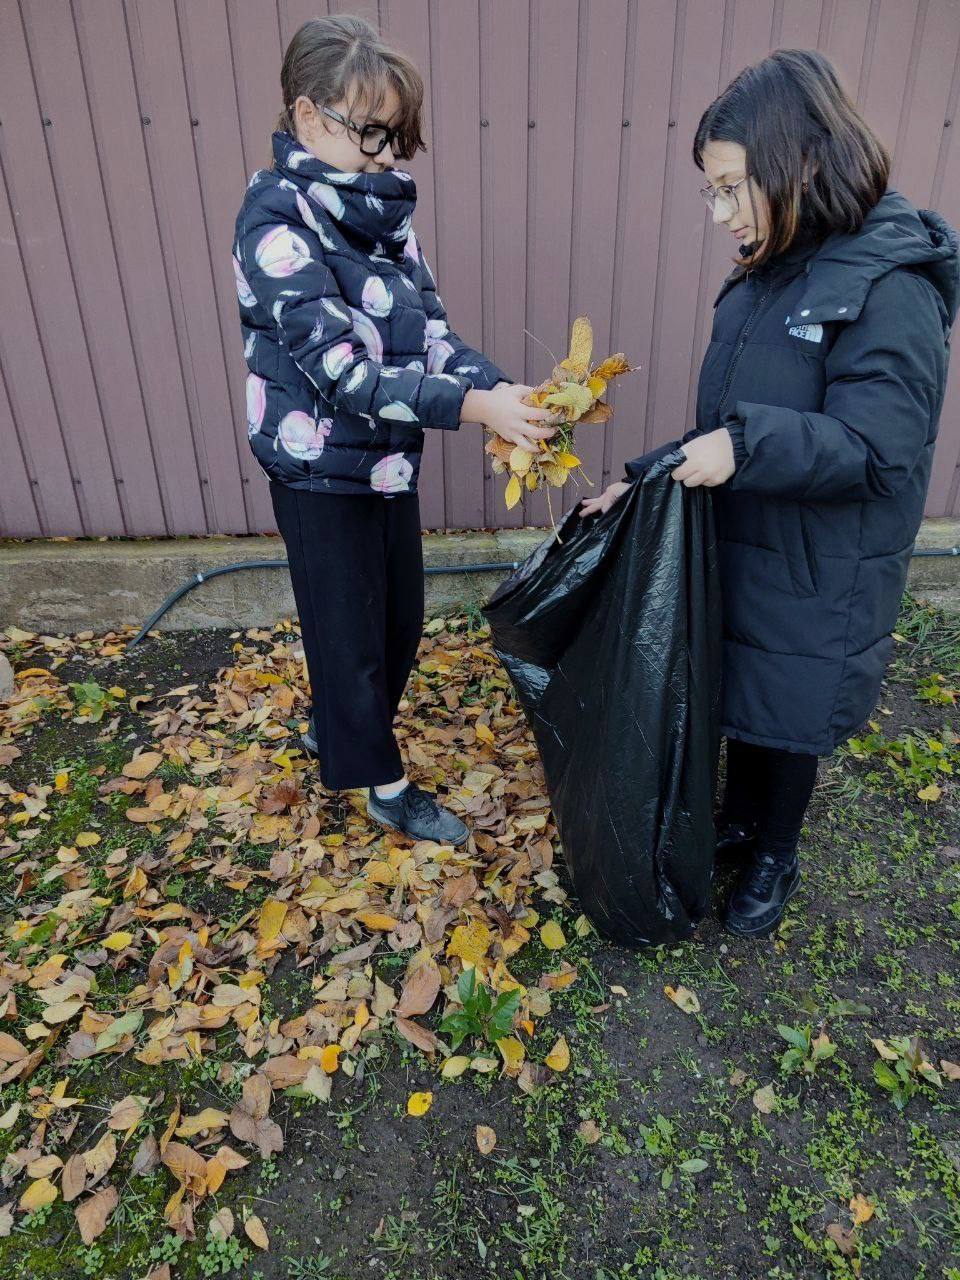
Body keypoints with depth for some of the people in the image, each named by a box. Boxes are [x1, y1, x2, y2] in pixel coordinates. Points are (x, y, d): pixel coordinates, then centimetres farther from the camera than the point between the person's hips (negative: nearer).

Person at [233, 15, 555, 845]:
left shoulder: (380, 206, 6)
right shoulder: (279, 222, -17)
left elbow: (430, 329, 2)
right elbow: (341, 371, -25)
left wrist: (504, 387, -16)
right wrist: (474, 406, -32)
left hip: (389, 458, 7)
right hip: (322, 470, -7)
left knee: (401, 622, 18)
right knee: (351, 632, 9)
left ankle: (334, 730, 45)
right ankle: (385, 786, 31)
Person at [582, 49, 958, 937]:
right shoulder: (764, 278, 5)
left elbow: (877, 452, -24)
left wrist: (747, 446, -32)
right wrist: (650, 479, 5)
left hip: (817, 580, -7)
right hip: (738, 552, 7)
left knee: (788, 721, 12)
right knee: (737, 701, 21)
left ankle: (776, 859, 39)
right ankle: (741, 820, 47)